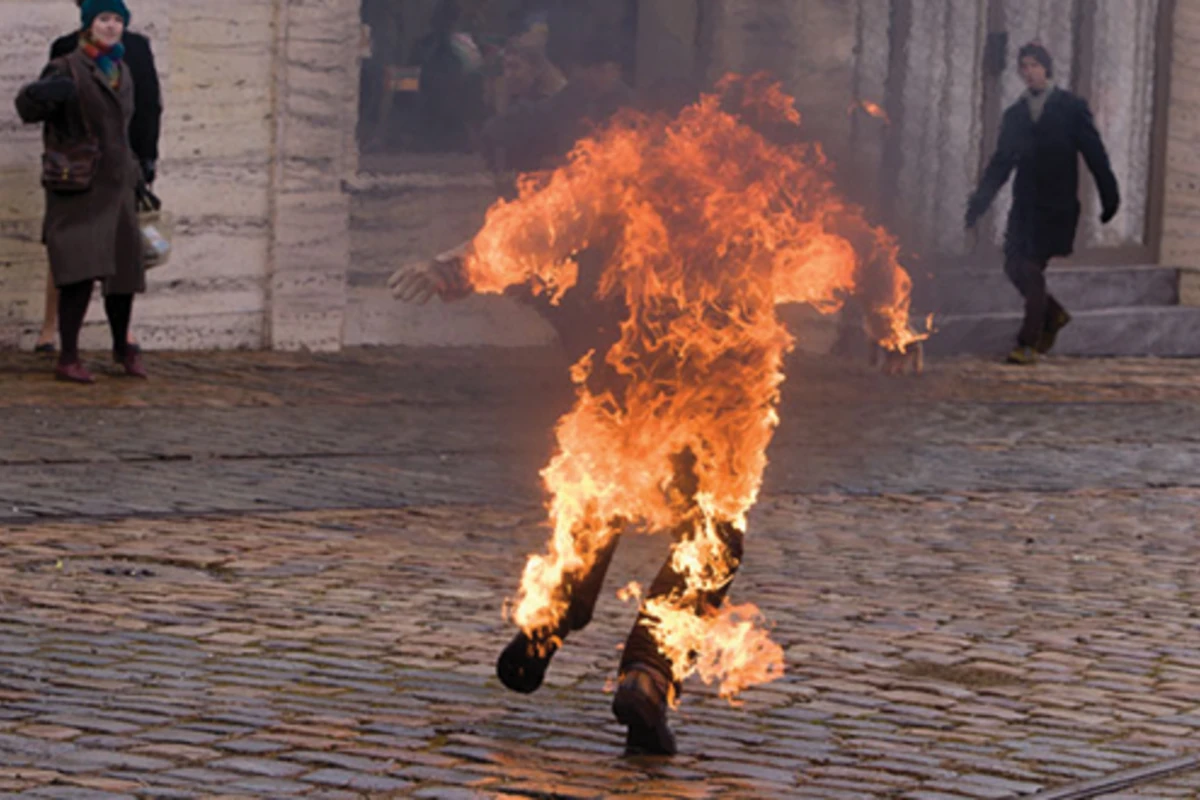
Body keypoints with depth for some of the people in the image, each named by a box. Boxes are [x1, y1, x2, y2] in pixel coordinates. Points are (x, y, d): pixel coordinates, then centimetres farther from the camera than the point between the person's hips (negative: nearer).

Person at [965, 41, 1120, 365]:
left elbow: (1095, 154, 0)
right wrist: (979, 203, 6)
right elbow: (1001, 162, 14)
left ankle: (1028, 344, -6)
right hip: (1024, 205, 5)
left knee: (1032, 269, -11)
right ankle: (1053, 314, 26)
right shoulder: (1014, 114, 12)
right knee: (1015, 268, 2)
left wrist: (1110, 197, -4)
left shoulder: (1071, 107, 1)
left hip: (1056, 205, -5)